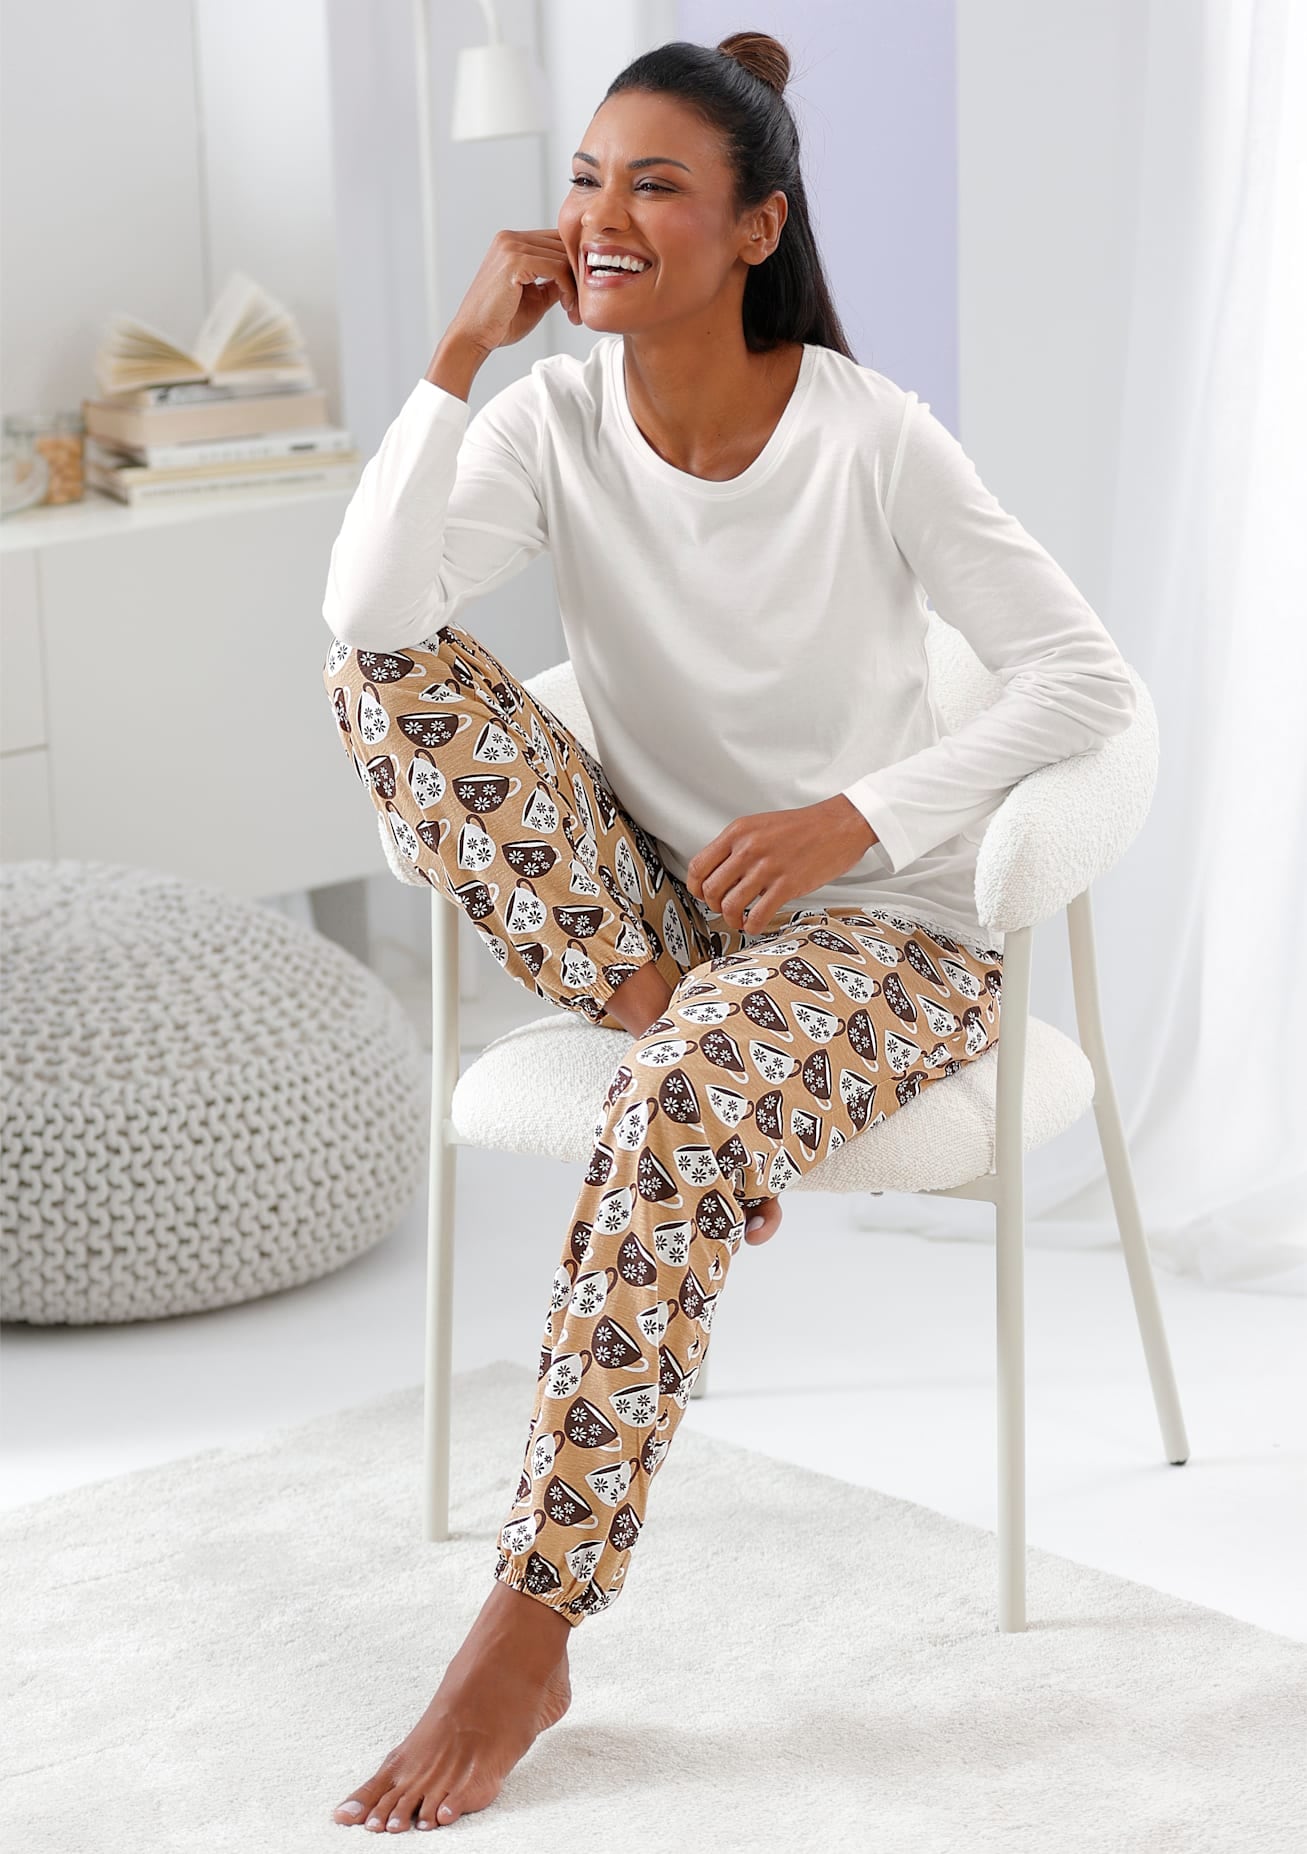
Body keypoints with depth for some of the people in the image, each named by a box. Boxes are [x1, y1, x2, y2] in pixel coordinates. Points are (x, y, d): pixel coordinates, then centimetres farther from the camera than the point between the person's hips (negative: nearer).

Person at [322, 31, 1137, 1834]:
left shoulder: (869, 434, -14)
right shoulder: (554, 419, -5)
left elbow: (1087, 677, -14)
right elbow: (367, 608, -22)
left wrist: (856, 818, -23)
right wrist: (461, 350, -22)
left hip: (886, 928, -4)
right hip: (658, 907, 4)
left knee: (684, 1114, -37)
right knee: (390, 674, -17)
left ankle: (529, 1634, -28)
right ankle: (653, 1006, -18)